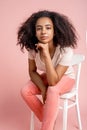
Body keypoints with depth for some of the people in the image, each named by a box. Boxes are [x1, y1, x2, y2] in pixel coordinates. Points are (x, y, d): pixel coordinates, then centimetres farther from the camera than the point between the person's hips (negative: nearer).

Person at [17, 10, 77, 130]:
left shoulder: (66, 49, -35)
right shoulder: (33, 47, -21)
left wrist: (46, 54, -46)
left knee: (52, 91, -36)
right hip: (45, 76, 5)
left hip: (65, 77, -4)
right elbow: (32, 71, -6)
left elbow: (53, 82, -37)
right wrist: (42, 88, -22)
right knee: (25, 91, -19)